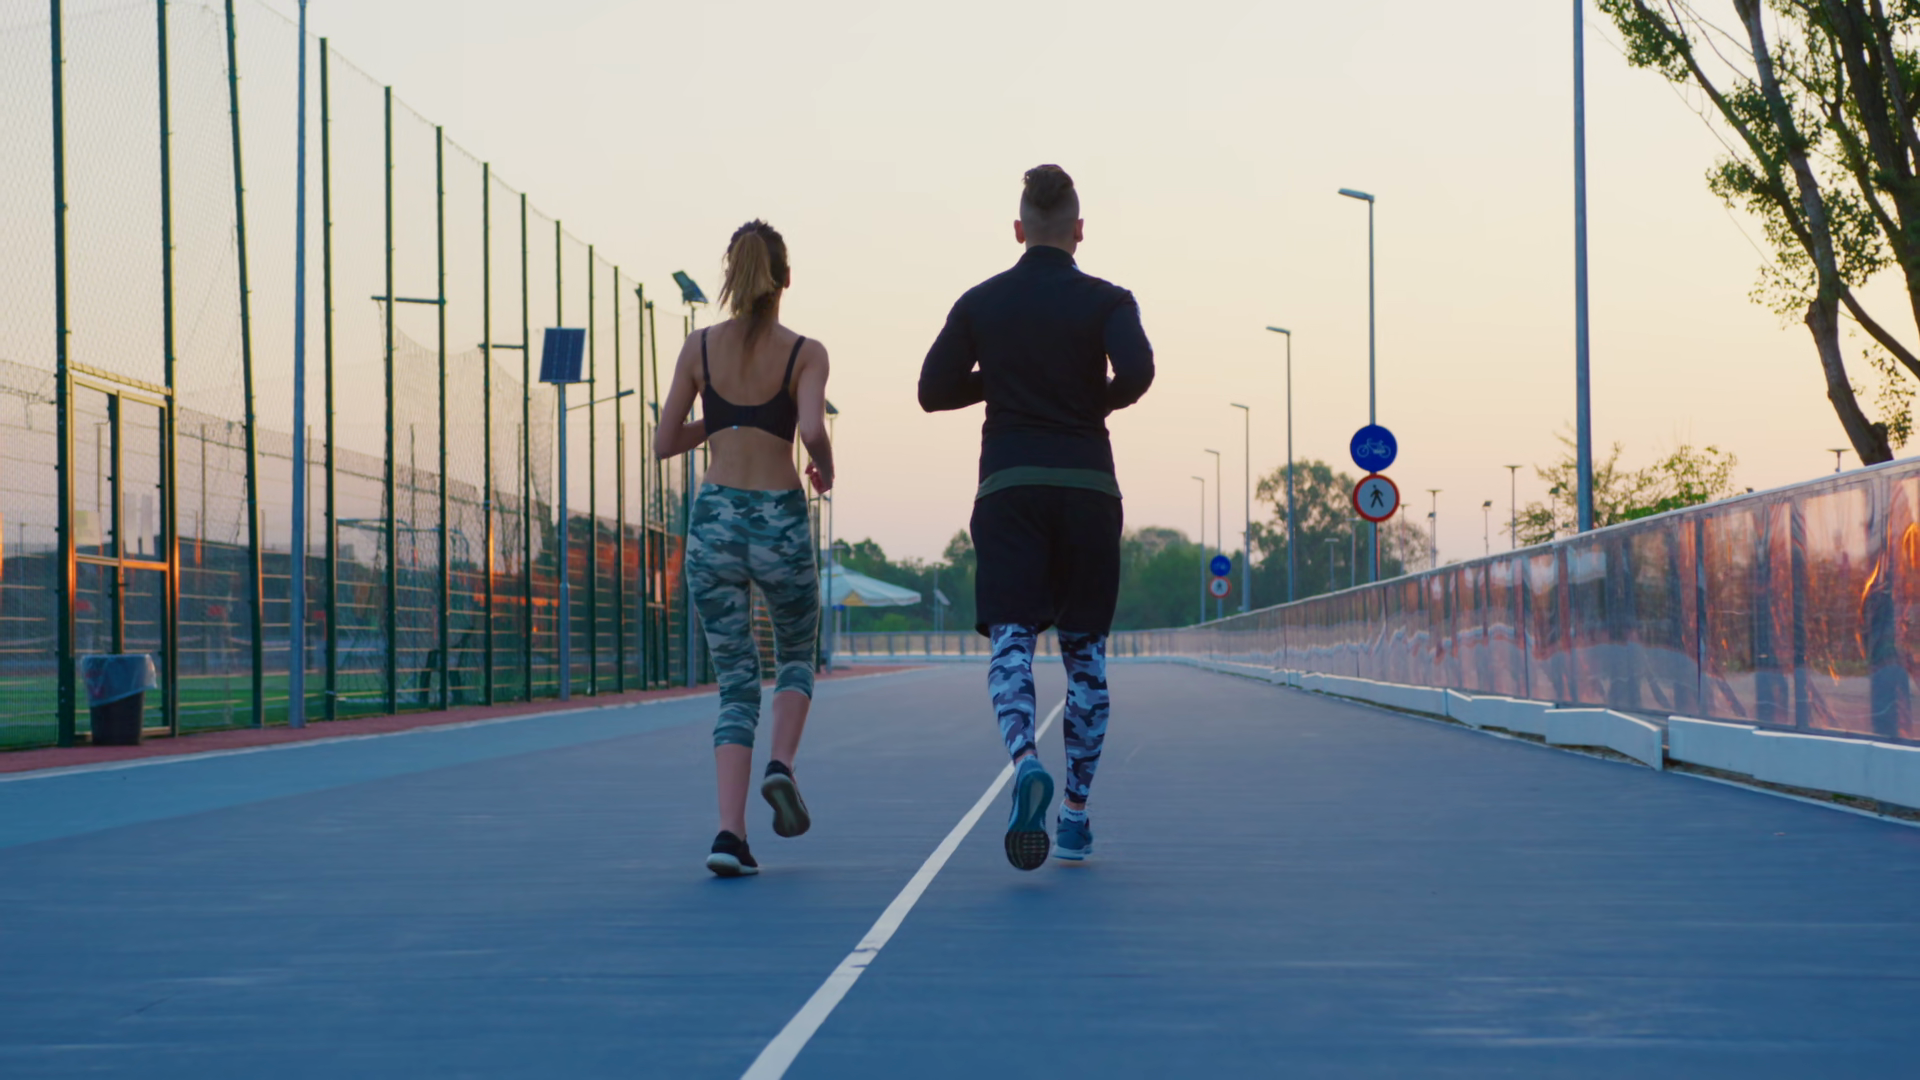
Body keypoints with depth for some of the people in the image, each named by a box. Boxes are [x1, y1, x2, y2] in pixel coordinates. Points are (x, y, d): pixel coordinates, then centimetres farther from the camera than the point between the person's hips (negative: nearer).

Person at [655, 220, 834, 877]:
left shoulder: (699, 348, 4)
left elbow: (664, 444, 6)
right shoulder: (804, 353, -3)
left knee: (736, 680, 7)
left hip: (714, 517, 2)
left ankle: (729, 830, -9)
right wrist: (826, 467, 2)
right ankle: (781, 767, -4)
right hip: (780, 519, -2)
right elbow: (812, 429, -19)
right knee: (797, 657, 23)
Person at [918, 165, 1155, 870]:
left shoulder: (980, 303, 6)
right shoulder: (1105, 301, 0)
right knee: (1085, 651, 9)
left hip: (1008, 489, 0)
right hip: (1086, 485, 0)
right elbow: (1135, 372, -17)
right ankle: (1075, 816, 11)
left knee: (1010, 641, -5)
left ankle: (1026, 762, -35)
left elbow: (933, 390, 7)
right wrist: (1097, 401, 4)